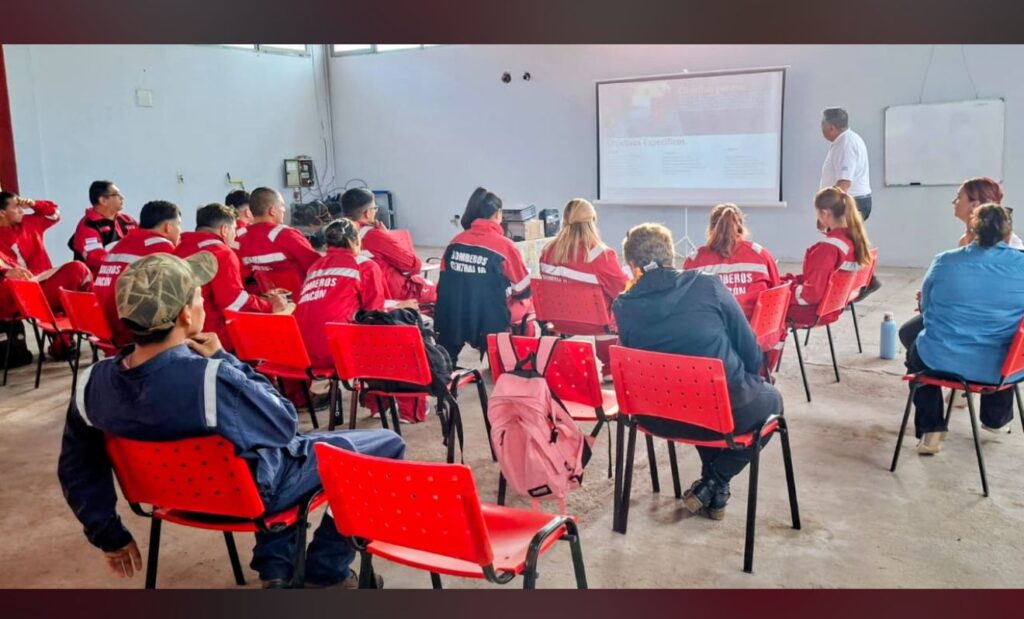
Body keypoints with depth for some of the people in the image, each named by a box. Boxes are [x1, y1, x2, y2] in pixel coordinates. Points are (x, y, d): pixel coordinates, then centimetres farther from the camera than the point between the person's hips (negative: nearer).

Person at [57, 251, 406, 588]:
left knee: (273, 440, 35)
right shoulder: (213, 380, -40)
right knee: (386, 445, 8)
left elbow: (77, 469, -4)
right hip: (251, 493, -6)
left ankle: (274, 569, 32)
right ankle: (326, 571, 18)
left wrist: (110, 536, 11)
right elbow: (283, 425, -21)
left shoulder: (94, 382, -18)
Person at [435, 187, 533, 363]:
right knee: (526, 303, 23)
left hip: (452, 322, 5)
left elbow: (445, 284, 10)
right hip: (489, 324, -4)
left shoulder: (455, 242, 1)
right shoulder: (504, 245, -12)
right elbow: (523, 290, -2)